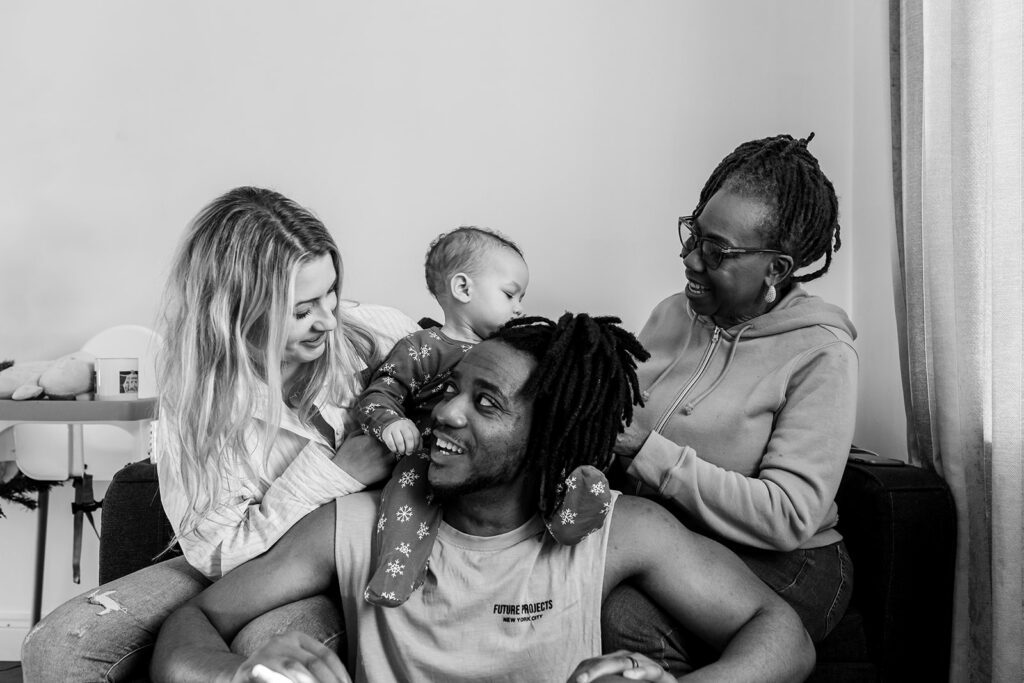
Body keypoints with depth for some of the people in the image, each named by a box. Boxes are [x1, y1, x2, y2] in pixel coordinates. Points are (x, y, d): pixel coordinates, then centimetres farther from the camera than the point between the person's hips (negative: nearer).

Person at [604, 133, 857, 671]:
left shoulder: (820, 355, -12)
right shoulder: (672, 314, 7)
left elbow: (789, 518, -20)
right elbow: (624, 435, 12)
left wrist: (647, 451, -24)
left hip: (777, 564, -4)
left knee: (624, 622, -32)